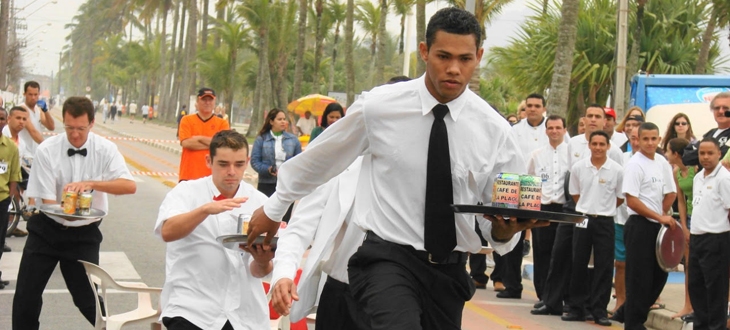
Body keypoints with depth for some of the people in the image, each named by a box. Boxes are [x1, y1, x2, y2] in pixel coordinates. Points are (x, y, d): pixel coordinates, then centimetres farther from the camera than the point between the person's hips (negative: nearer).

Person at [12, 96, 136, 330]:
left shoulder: (105, 149, -12)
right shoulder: (47, 150, -14)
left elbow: (130, 186, -24)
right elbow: (47, 201, -16)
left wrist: (90, 183, -39)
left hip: (84, 233, 0)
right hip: (47, 229, 0)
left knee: (89, 299, 2)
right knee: (26, 296, 2)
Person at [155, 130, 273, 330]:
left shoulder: (260, 202, 7)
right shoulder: (187, 192, 1)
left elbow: (259, 272, 4)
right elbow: (167, 232, -20)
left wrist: (262, 261, -19)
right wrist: (206, 209, -34)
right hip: (191, 311, -3)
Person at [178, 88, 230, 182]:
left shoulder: (222, 123, 6)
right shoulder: (186, 120, 5)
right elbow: (186, 143, -9)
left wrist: (200, 138, -7)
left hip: (211, 176, 0)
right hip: (189, 175, 0)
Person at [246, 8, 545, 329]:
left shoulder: (493, 129, -2)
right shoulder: (378, 107, -7)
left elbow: (501, 225, 3)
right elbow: (317, 159, 10)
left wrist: (505, 230, -21)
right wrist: (274, 209, 23)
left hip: (450, 269, 4)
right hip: (389, 259, -3)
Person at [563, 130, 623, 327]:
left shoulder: (617, 170, -4)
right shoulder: (578, 168, 1)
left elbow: (621, 198, 6)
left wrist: (603, 209, 8)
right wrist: (588, 208, 10)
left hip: (605, 222, -1)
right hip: (583, 220, 1)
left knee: (604, 267, 0)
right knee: (578, 265, 4)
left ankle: (599, 310, 7)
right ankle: (576, 308, 13)